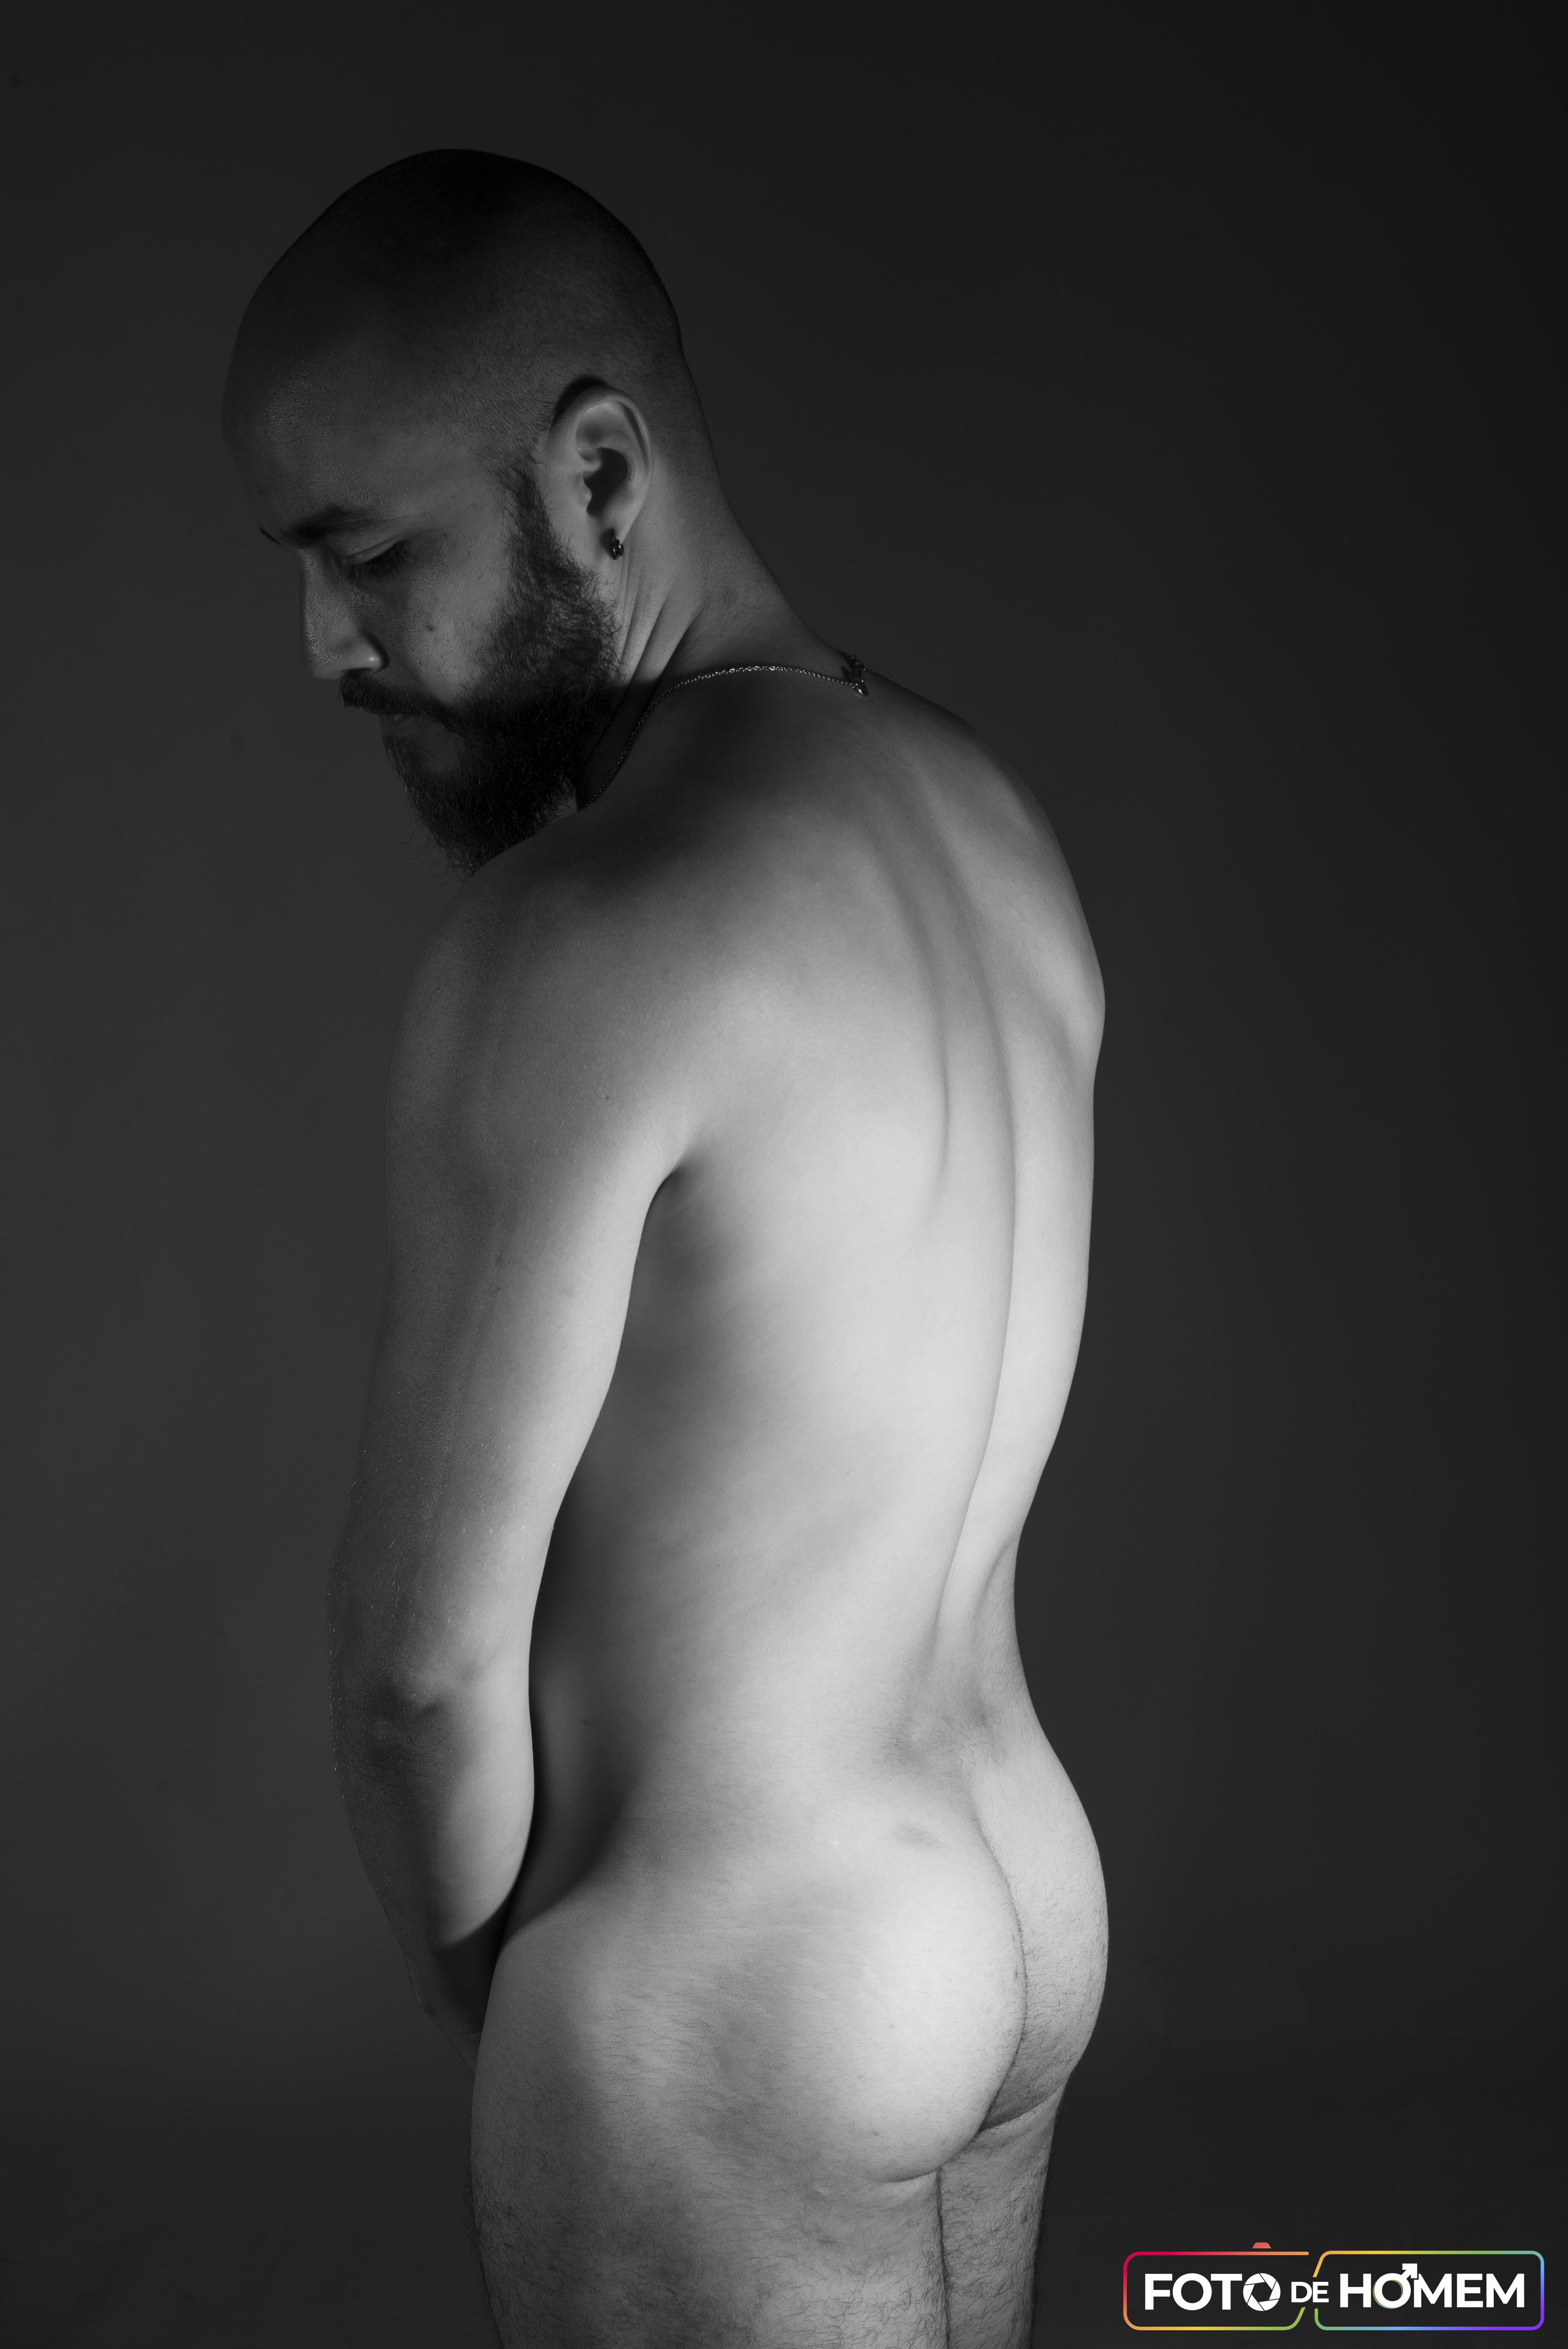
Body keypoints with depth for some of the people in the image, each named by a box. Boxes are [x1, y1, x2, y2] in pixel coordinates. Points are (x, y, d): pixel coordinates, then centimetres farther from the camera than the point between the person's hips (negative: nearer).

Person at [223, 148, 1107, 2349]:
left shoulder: (585, 938, -25)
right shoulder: (987, 817, 1)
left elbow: (424, 1652, -16)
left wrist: (494, 2006, 0)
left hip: (727, 2010, -8)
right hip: (1013, 1902, 8)